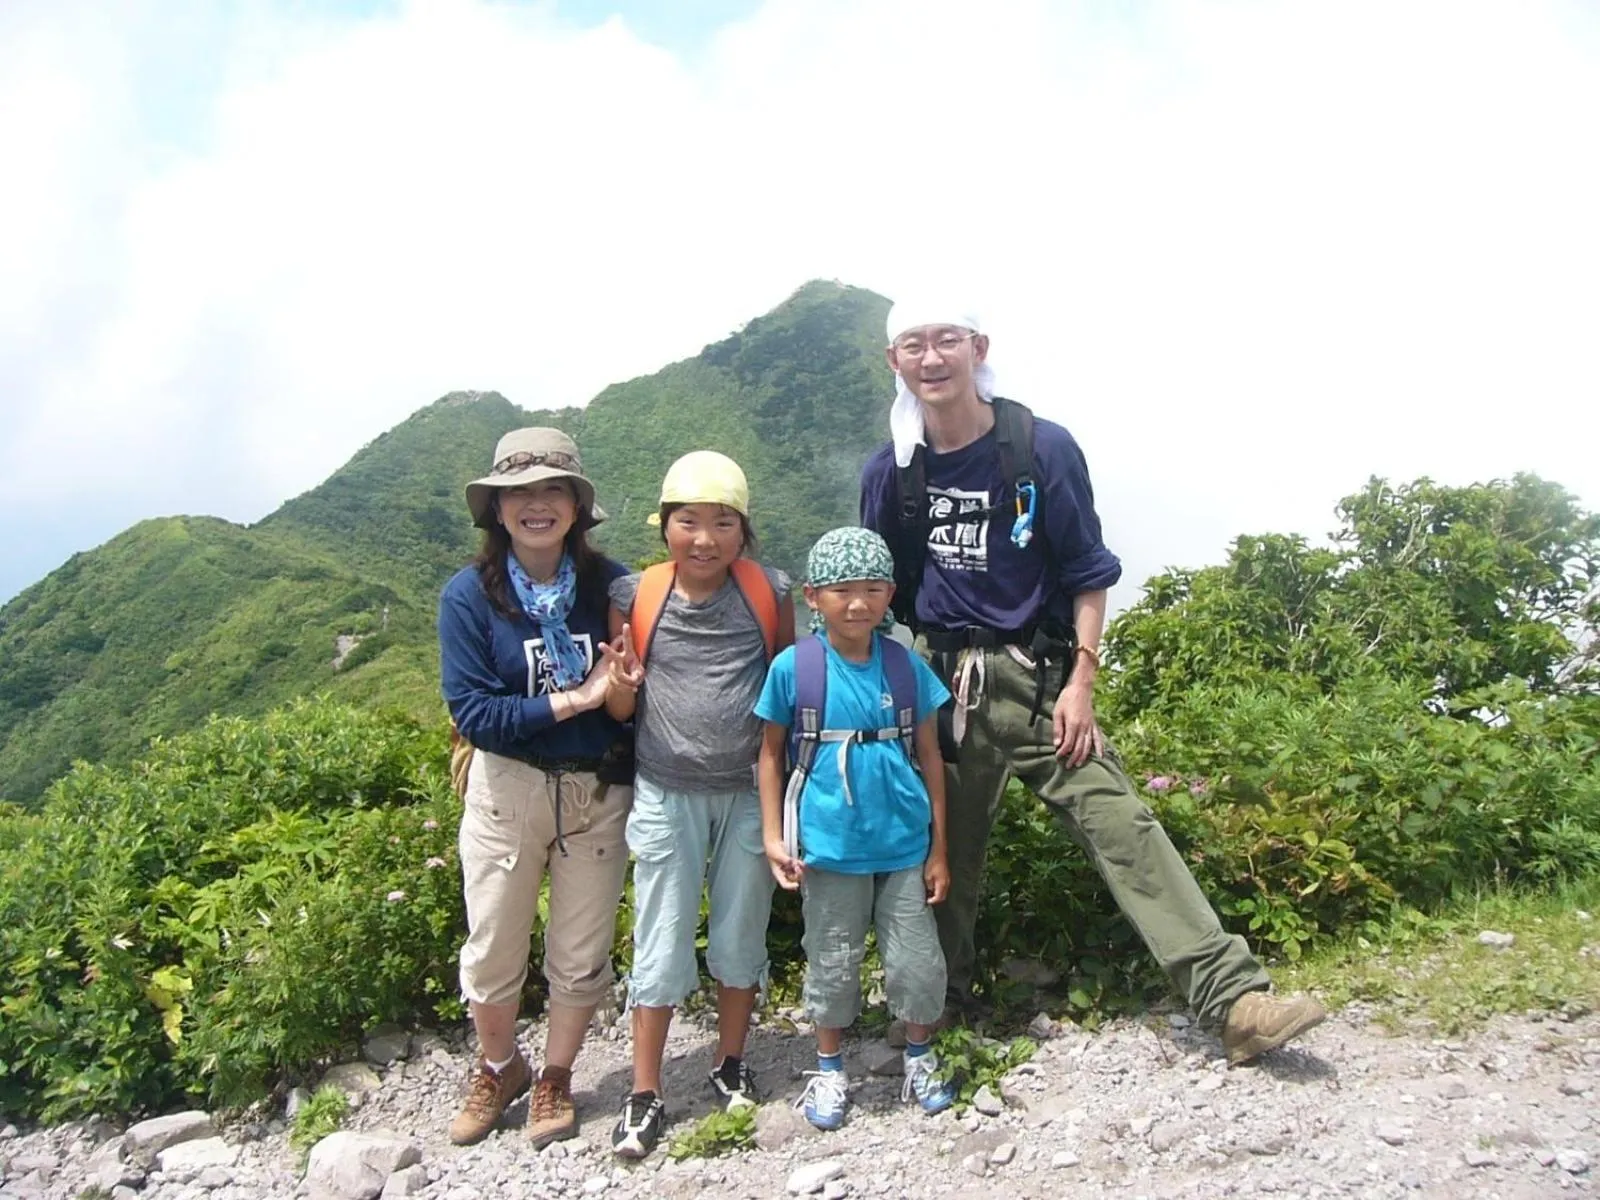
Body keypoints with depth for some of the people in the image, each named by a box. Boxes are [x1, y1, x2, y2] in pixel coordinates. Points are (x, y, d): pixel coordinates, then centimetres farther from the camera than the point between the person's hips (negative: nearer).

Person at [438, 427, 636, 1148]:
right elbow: (470, 712, -16)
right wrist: (571, 701, -20)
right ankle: (498, 1069, 43)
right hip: (506, 790, -1)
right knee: (492, 954, 14)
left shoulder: (610, 585, -6)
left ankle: (555, 1080, 40)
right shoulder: (470, 595, -10)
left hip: (596, 791, 1)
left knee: (581, 955, 15)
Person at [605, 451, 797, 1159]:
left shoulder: (769, 594, -6)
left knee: (741, 935, 14)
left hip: (749, 792, 1)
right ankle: (645, 1093, 22)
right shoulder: (635, 596, -6)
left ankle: (731, 1065, 35)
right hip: (667, 794, 0)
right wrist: (622, 688, -21)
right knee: (662, 941, 8)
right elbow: (622, 710, 3)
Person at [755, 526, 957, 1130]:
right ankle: (829, 1068, 36)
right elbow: (771, 753, 1)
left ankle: (920, 1056, 36)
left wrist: (939, 849, 5)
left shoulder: (906, 665, -4)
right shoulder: (793, 667, -8)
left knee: (917, 962, 10)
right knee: (832, 965, 13)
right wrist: (774, 837, -4)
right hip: (830, 847, -1)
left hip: (905, 844, 1)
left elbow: (929, 756, 3)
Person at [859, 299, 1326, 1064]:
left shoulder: (1043, 449, -6)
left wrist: (1080, 682, -9)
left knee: (1122, 828, -9)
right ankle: (940, 1005, 30)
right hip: (940, 684, 2)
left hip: (1037, 680, -2)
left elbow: (1087, 574, -2)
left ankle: (1235, 1001, -6)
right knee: (944, 850, 10)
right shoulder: (889, 472, 2)